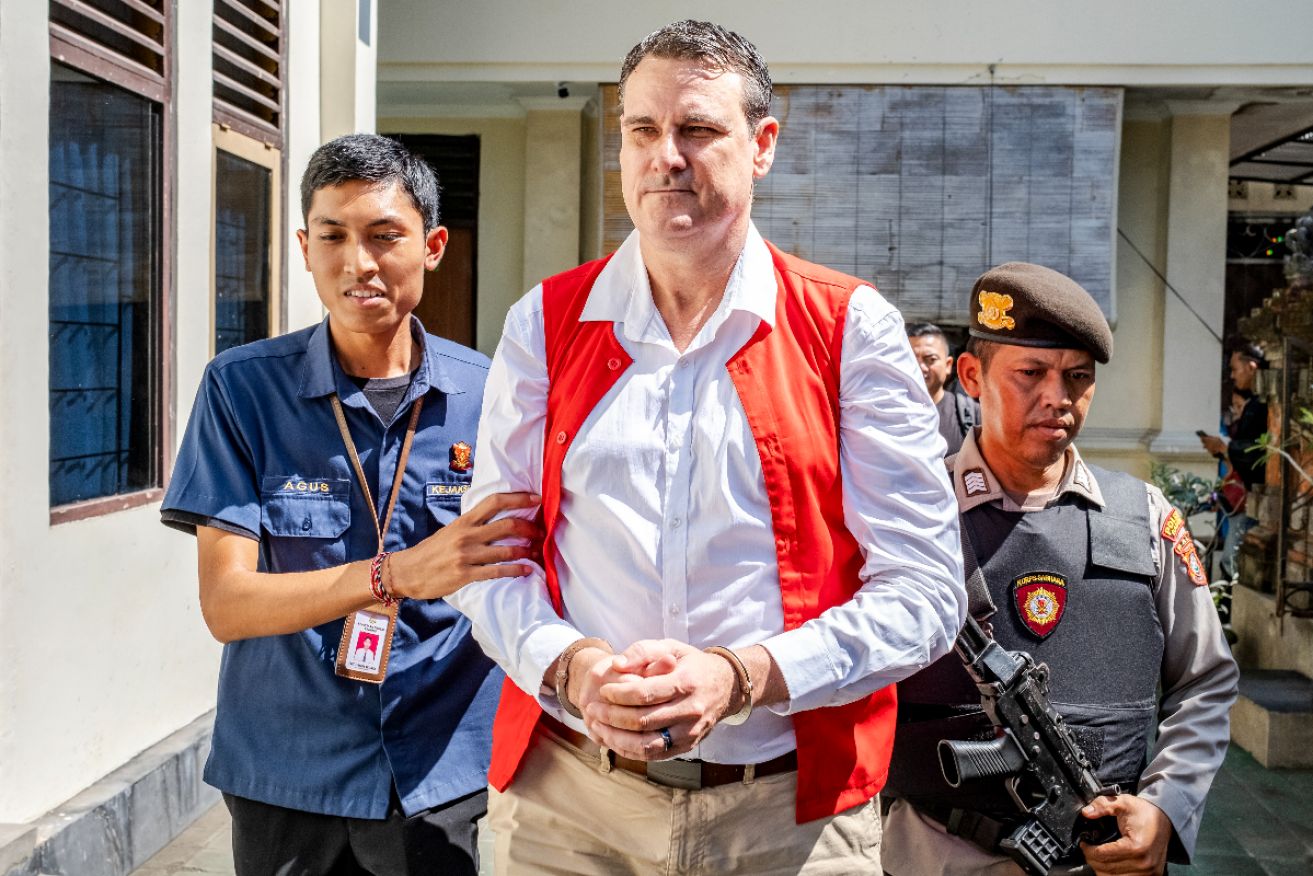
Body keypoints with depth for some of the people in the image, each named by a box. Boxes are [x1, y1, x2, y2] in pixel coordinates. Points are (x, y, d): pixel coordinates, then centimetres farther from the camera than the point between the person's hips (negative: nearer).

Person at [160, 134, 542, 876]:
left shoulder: (485, 395, -5)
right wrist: (394, 575, -28)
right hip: (284, 779, 0)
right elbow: (226, 604, -14)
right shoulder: (243, 386, -7)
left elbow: (516, 586, 0)